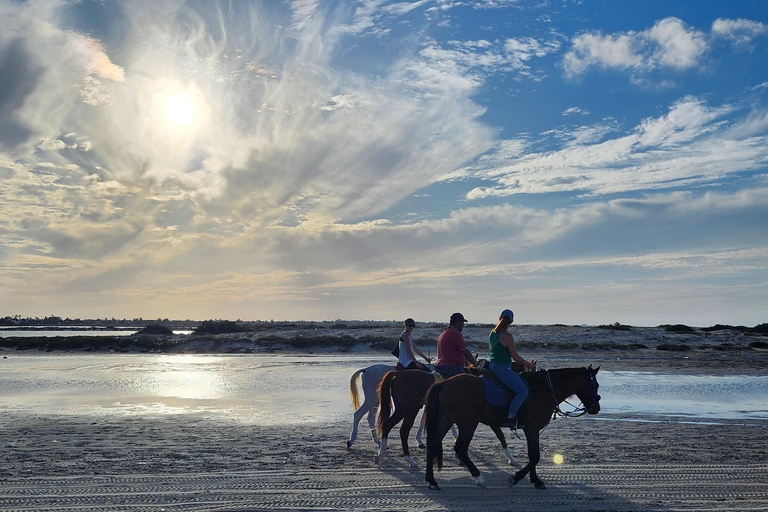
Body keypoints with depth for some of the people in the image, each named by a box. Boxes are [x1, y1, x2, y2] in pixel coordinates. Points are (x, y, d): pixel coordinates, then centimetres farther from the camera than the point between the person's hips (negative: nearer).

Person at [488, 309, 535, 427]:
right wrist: (529, 365, 1)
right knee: (523, 391, -10)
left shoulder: (492, 333, 11)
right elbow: (515, 356, -13)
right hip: (502, 368, -9)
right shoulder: (507, 336, -14)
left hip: (492, 366, 9)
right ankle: (510, 417, -20)